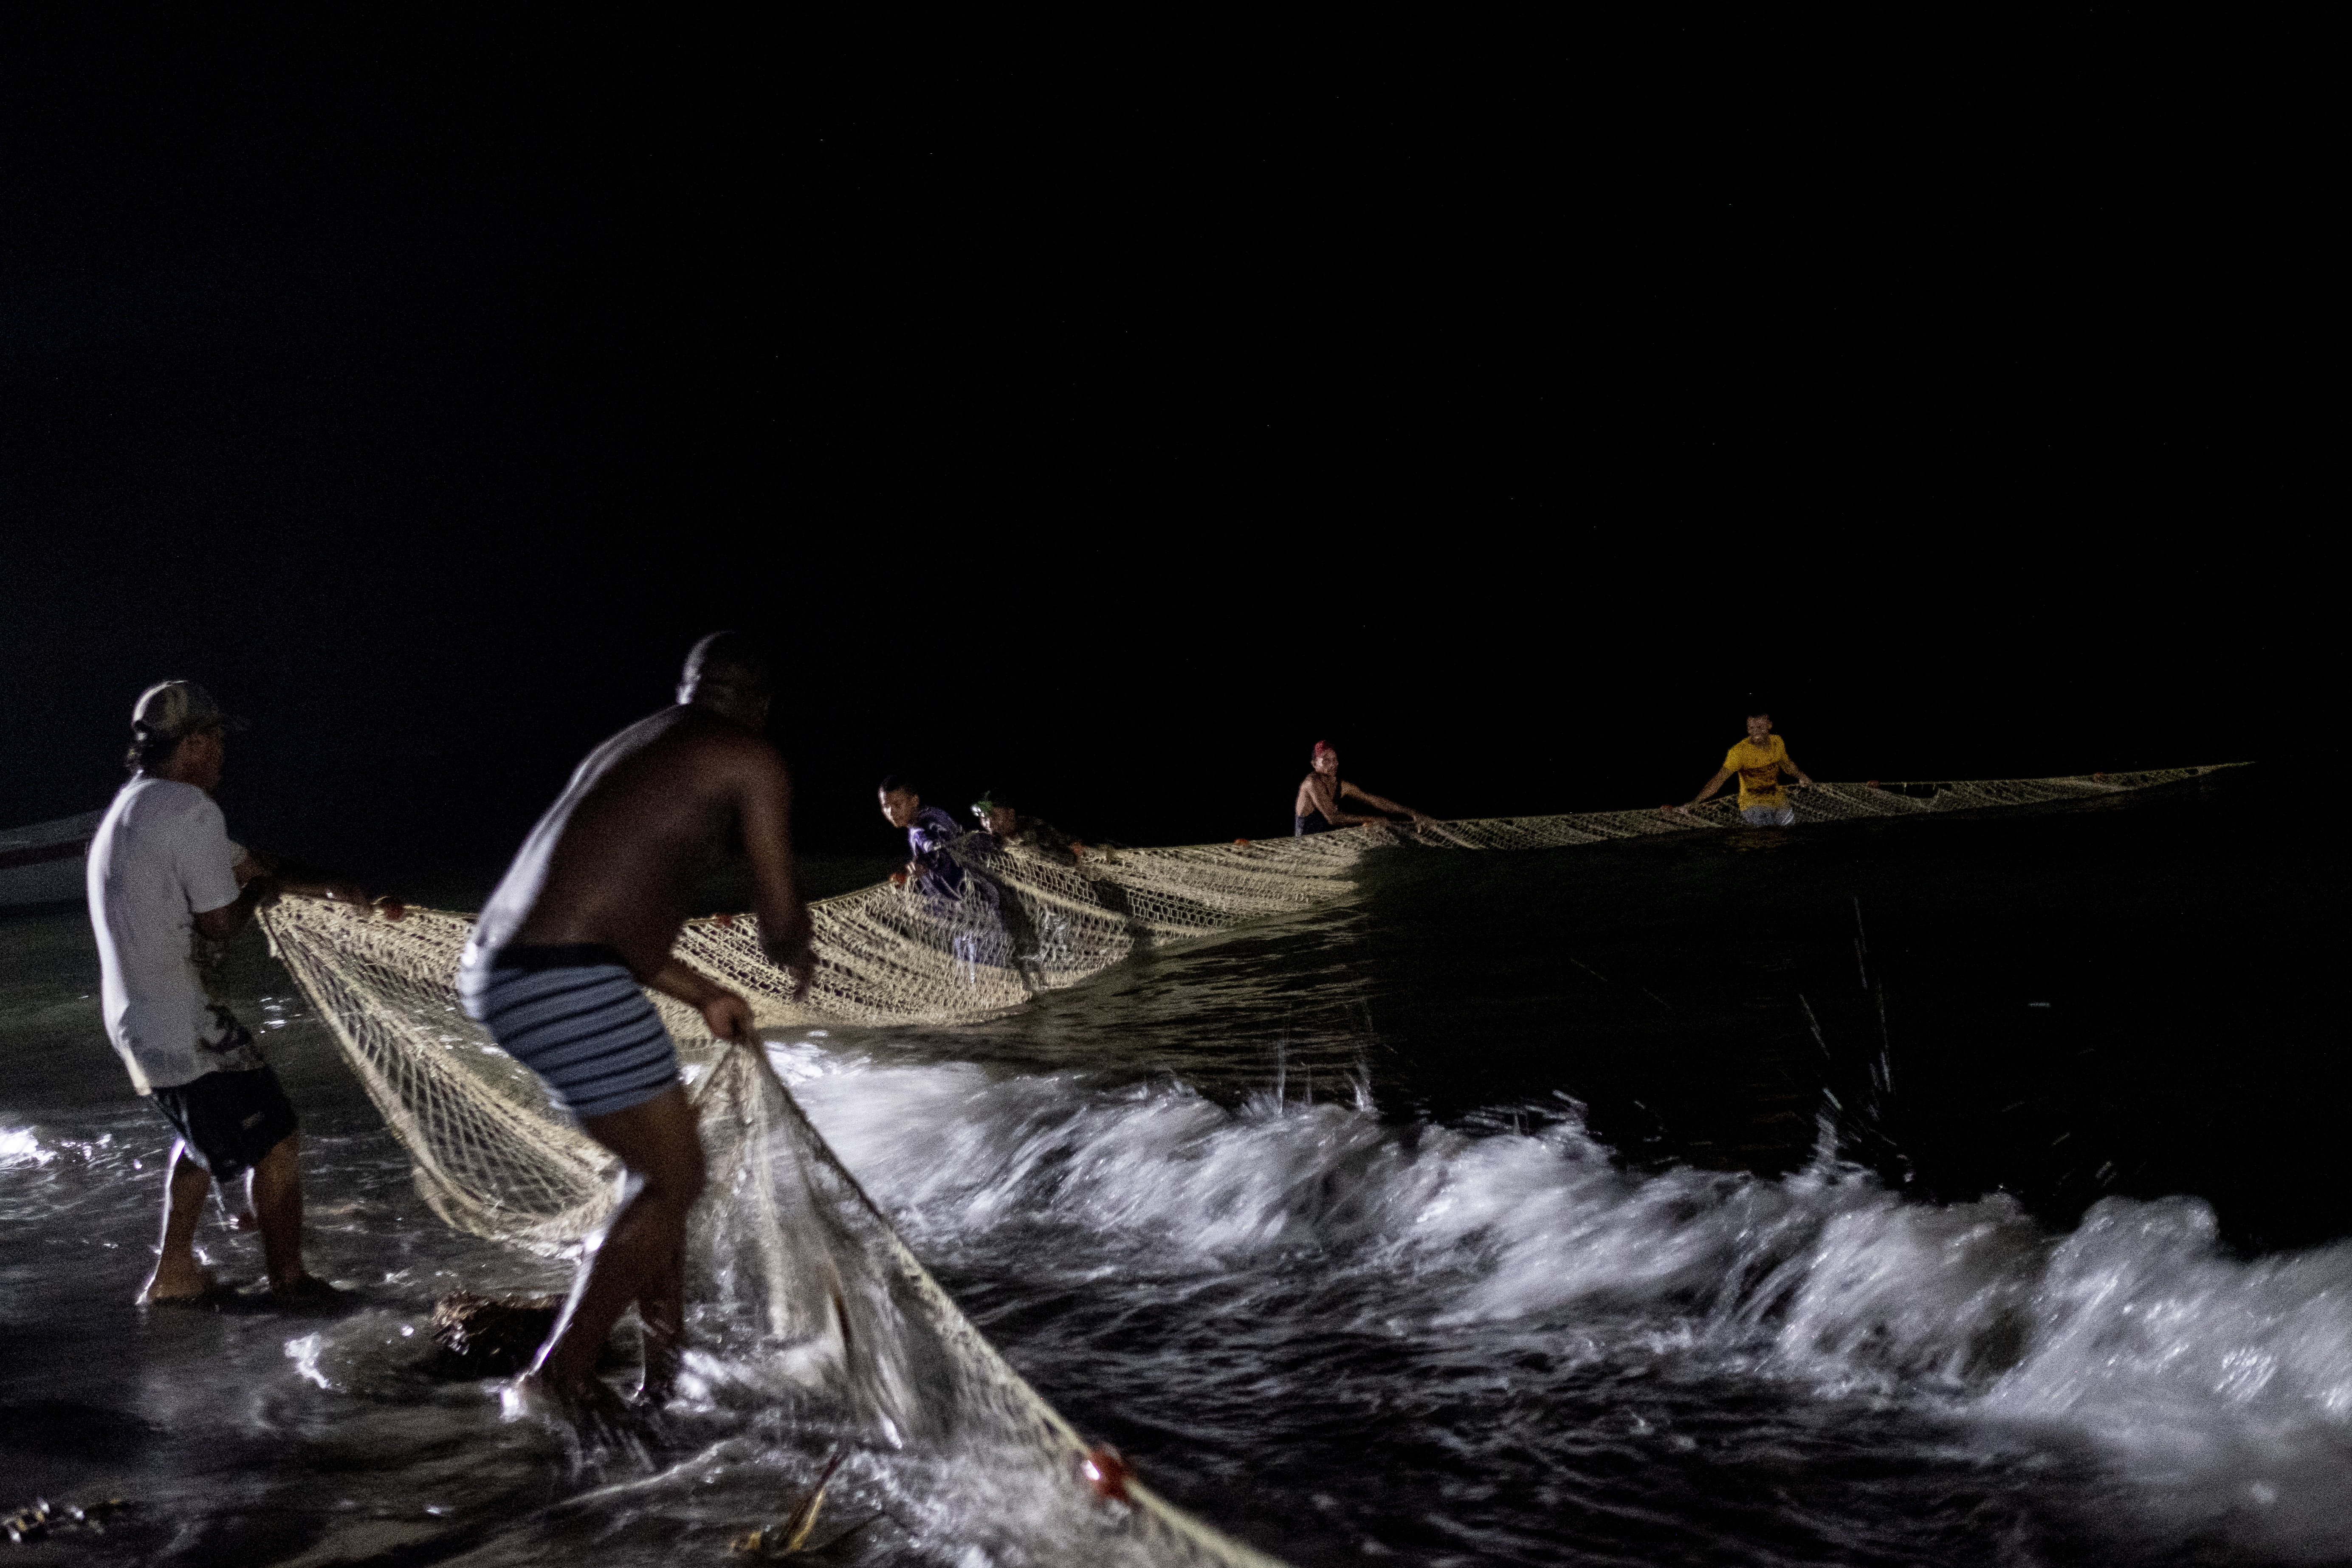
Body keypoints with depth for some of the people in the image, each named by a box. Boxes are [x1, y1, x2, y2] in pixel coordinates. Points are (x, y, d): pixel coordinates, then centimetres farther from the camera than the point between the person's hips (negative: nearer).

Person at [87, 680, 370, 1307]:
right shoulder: (190, 809, -17)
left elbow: (247, 864, 24)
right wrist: (260, 891, 6)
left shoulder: (127, 810, 16)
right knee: (275, 1140, 2)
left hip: (135, 1020, 10)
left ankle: (174, 1273, 31)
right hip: (186, 1027, -10)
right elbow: (219, 923, -14)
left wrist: (327, 888, 29)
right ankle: (289, 1280, 13)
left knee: (204, 1134, 27)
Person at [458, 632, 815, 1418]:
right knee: (674, 1178, 5)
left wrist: (703, 995, 37)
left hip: (496, 969, 9)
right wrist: (799, 960, 24)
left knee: (659, 1162, 22)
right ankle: (558, 1379, 5)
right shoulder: (753, 763, 1)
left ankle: (667, 1368, 30)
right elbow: (780, 924, 0)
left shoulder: (630, 745, 27)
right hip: (569, 986, -9)